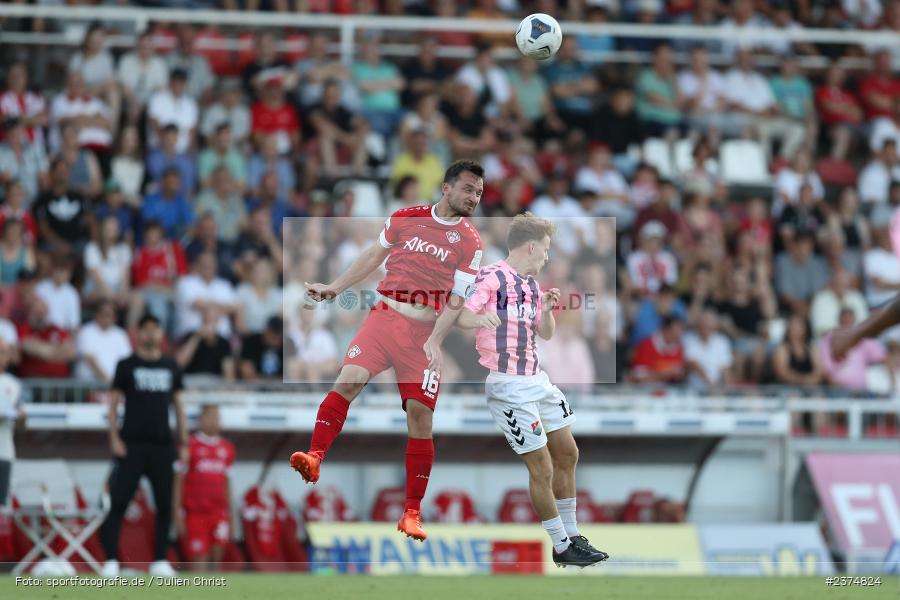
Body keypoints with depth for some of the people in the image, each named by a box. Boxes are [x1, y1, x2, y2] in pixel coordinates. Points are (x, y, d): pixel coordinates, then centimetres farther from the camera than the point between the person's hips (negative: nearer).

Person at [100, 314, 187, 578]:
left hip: (162, 445, 3)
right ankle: (111, 561, -7)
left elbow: (178, 405, 16)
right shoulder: (127, 366, 3)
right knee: (118, 503, -7)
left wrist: (184, 442, 11)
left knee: (165, 505, 2)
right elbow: (114, 402, 1)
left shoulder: (171, 367, 12)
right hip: (131, 444, -3)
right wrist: (114, 438, -9)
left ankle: (160, 561, 9)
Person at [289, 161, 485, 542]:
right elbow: (373, 257, 19)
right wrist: (334, 288, 18)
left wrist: (435, 341, -16)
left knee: (420, 414, -6)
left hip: (425, 332, -1)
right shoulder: (404, 219, 6)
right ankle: (315, 458, -29)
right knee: (349, 380, -22)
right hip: (385, 317, 1)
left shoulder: (469, 243, 1)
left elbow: (458, 299, -3)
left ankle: (412, 512, 1)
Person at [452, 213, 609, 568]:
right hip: (508, 386, -9)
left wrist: (547, 309, 1)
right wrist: (480, 318, -45)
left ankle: (572, 536, 27)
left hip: (536, 379, 9)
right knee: (542, 468, -6)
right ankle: (562, 548, 5)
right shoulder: (492, 278, -13)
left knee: (567, 453, 14)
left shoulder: (531, 285, 13)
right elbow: (460, 315, -24)